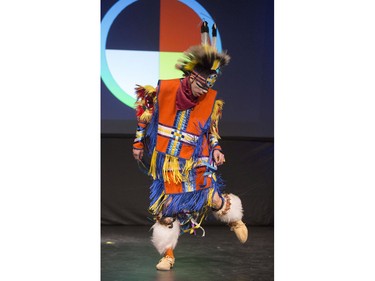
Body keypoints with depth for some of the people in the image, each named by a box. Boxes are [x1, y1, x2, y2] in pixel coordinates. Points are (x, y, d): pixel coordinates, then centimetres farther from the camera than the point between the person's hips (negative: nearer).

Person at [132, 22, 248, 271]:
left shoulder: (212, 101, -6)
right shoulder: (164, 90, -10)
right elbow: (144, 113, 5)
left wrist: (216, 149, -3)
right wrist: (139, 142, 9)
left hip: (196, 162, 0)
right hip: (167, 163, 0)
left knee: (211, 197, -10)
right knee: (168, 209, 0)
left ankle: (235, 220, 23)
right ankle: (168, 255, 12)